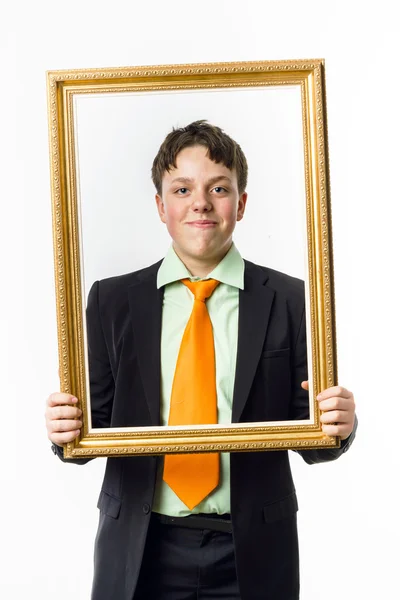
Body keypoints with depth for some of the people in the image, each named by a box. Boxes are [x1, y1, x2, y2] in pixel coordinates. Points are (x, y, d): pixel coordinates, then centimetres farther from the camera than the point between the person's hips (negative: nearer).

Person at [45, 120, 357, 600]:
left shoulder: (289, 300, -3)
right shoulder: (111, 300, 0)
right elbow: (97, 424, 2)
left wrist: (337, 427, -20)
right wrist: (67, 429, -18)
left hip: (252, 556, 0)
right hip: (140, 551, 1)